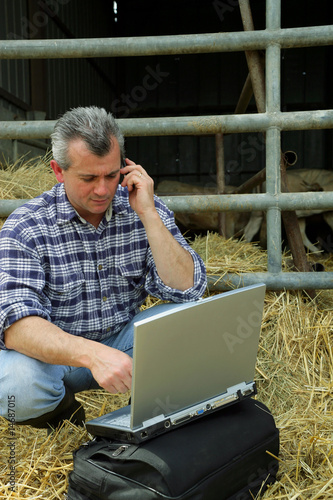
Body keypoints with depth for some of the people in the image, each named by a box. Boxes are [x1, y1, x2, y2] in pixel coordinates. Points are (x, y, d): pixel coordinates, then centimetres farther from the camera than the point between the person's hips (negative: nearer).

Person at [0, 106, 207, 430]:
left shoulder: (145, 209, -9)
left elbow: (187, 290, -17)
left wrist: (148, 214, -26)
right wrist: (92, 354, -47)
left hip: (124, 342, 2)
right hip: (55, 352, -2)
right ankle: (62, 411, 3)